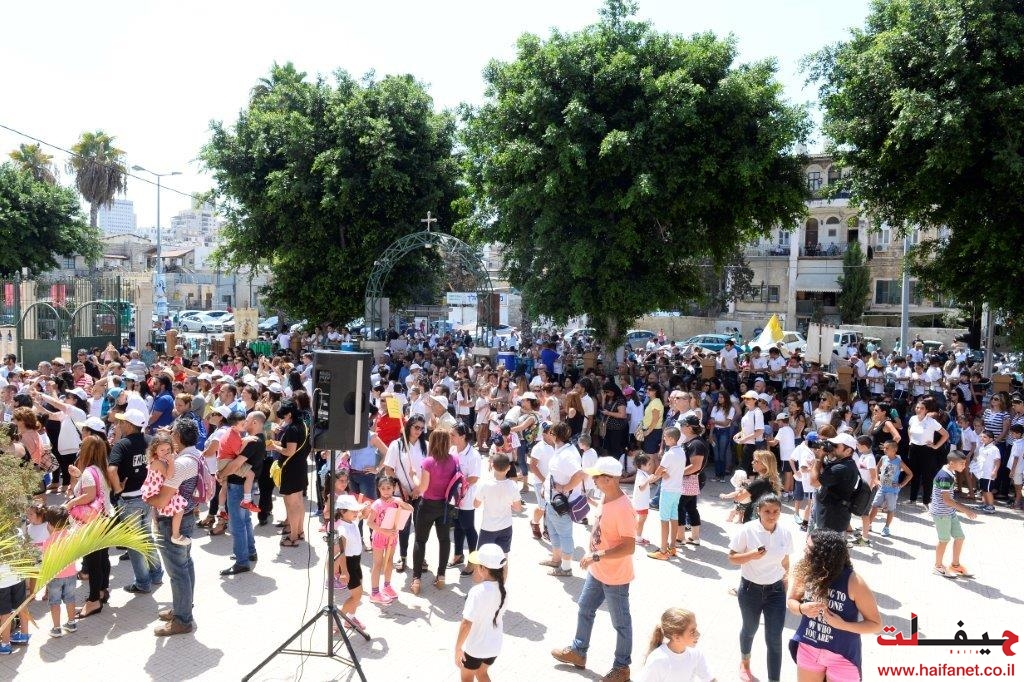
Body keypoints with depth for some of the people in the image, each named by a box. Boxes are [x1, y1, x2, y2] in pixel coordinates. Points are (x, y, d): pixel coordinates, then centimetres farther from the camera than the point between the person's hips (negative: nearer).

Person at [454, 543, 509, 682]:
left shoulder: (477, 591, -28)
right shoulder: (501, 589, -7)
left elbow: (467, 624, -27)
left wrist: (458, 647, -19)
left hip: (475, 647, -5)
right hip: (494, 646, 6)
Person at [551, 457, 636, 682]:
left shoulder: (623, 508, -30)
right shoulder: (605, 496, -3)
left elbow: (629, 546, -31)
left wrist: (597, 555, -30)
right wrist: (593, 551, 10)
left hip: (615, 577, -9)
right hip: (597, 571, 9)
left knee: (620, 623, 12)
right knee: (584, 609, 23)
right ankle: (578, 652, 43)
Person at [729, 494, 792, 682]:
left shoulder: (785, 533, -8)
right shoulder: (747, 530, -19)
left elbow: (785, 561, 8)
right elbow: (732, 558, -12)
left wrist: (786, 581, 13)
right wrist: (752, 555, -28)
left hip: (776, 590, 1)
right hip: (750, 589, -1)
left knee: (774, 638, 0)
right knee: (750, 629, 21)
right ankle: (744, 662, 50)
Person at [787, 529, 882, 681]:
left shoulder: (853, 582, -24)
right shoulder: (805, 572, -13)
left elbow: (876, 624, -13)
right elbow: (791, 601, 2)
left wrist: (842, 625, -27)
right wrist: (802, 609, -20)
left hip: (842, 656, -3)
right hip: (808, 649, 3)